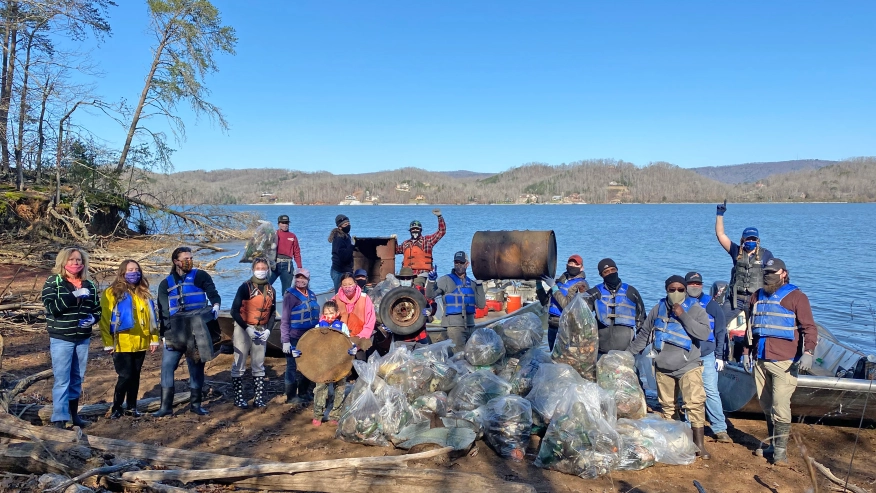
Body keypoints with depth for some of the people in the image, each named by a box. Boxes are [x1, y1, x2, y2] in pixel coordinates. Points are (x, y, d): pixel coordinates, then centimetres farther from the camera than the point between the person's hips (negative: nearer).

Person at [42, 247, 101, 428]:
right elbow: (51, 307, -17)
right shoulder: (52, 282, -4)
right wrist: (74, 295, -25)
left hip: (83, 339, 4)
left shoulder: (89, 285, 8)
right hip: (61, 339, -4)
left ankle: (74, 414, 24)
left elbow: (97, 309, 14)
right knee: (61, 380, -6)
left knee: (77, 379, 13)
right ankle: (59, 419, -2)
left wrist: (93, 319, -7)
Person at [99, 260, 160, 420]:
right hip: (122, 344, -5)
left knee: (135, 376, 12)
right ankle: (116, 407, 14)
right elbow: (105, 320, -8)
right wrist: (108, 343, -12)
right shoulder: (112, 293, -4)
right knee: (125, 376, -4)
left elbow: (152, 317, 12)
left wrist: (154, 339, 7)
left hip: (140, 343, 5)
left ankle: (132, 406, 24)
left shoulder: (144, 293, 11)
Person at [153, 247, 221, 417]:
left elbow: (213, 294, -5)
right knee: (167, 367, -2)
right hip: (174, 333, 2)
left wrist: (215, 306, -27)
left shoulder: (201, 276, 4)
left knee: (196, 367, 6)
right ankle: (166, 406, 7)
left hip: (197, 331, -2)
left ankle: (195, 404, 17)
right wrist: (164, 332, 2)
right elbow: (163, 310, 10)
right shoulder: (166, 283, 11)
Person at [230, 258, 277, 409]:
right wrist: (247, 328, -17)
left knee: (259, 365, 8)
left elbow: (272, 313, 13)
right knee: (239, 365, 1)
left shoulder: (271, 290, 7)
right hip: (243, 329, -4)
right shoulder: (245, 287, -8)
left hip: (261, 331, 5)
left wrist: (268, 330, -2)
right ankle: (238, 398, 10)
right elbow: (234, 311, -11)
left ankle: (259, 398, 14)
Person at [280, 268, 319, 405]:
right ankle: (291, 396, 13)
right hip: (295, 338, -6)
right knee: (294, 367, 2)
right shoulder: (290, 295, -8)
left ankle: (304, 393, 26)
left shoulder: (312, 295, 10)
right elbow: (285, 320, -11)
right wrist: (285, 341, -16)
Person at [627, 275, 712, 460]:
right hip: (663, 367, 4)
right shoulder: (658, 308, 6)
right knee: (667, 406, 10)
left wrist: (683, 315, -22)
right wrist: (628, 354, 12)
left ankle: (699, 444, -5)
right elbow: (643, 334, 13)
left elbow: (704, 333, -19)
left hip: (688, 366, -3)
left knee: (695, 403, -13)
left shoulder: (695, 309, -4)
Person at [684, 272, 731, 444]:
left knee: (711, 392, -3)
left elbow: (721, 332, 6)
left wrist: (720, 356, 2)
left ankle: (720, 429, 2)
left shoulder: (712, 305, 4)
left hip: (707, 357, -1)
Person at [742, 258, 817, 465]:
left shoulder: (796, 297, -2)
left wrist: (808, 352, -20)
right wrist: (746, 352, 18)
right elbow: (750, 327, 21)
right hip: (760, 361, 6)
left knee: (780, 406, -10)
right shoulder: (757, 297, 15)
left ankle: (781, 449, 0)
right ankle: (773, 444, 23)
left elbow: (810, 327, -8)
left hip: (784, 362, -6)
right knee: (767, 406, 11)